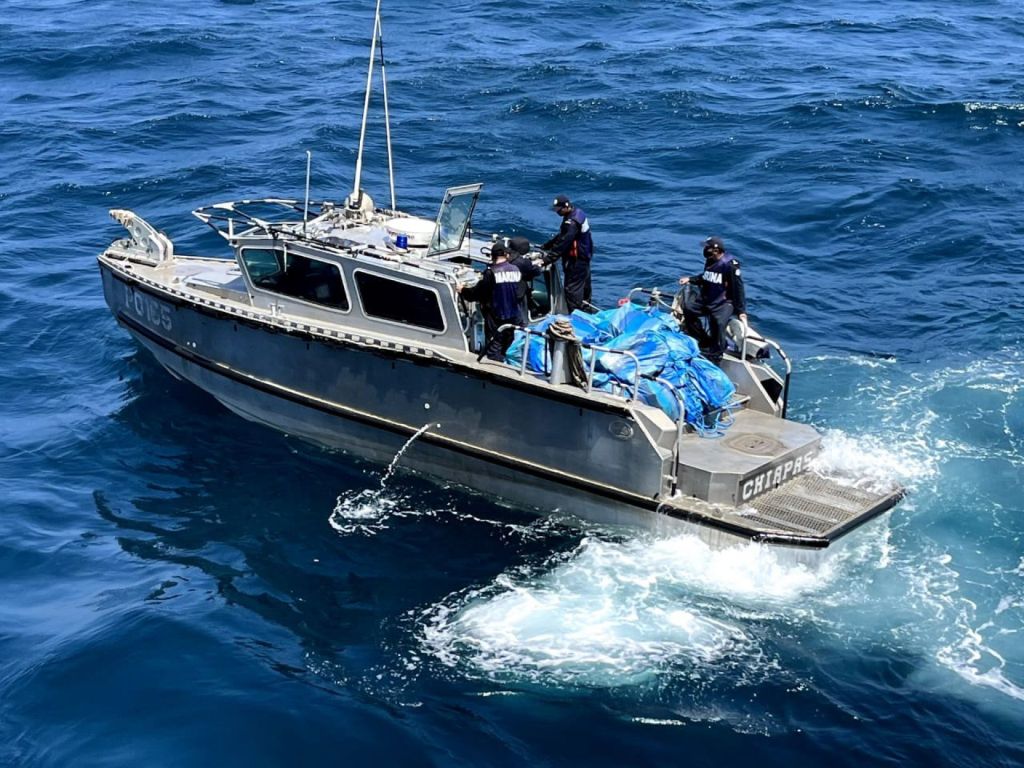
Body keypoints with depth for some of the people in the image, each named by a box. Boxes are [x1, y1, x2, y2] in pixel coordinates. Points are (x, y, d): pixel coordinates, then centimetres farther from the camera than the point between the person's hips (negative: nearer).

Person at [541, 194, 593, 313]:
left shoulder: (572, 222, -26)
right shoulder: (577, 212, 7)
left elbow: (563, 242, -28)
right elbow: (561, 236, 14)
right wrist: (546, 246, 12)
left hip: (576, 261, -11)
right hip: (585, 256, 11)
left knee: (572, 288, -7)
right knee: (584, 286, 20)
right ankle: (586, 312, 33)